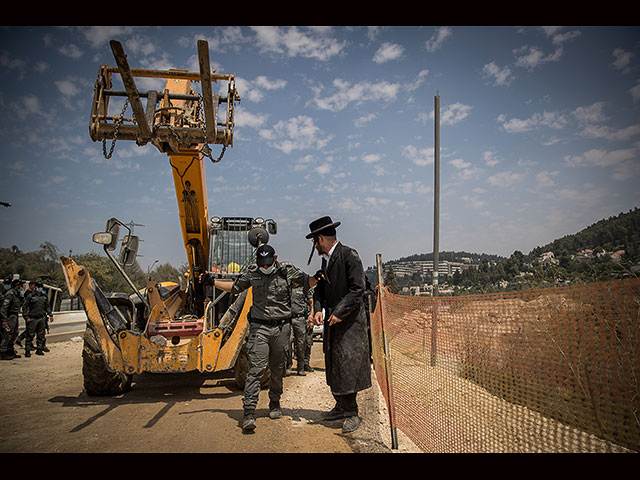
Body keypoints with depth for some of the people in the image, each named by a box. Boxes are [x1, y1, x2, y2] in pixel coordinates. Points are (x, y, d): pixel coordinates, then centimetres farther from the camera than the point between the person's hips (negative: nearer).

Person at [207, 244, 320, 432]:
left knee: (277, 369, 12)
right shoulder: (252, 272, 3)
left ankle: (275, 403, 32)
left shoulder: (288, 271, -1)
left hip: (281, 327, 1)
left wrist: (317, 277, -15)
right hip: (259, 327, 0)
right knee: (256, 369, -9)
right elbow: (235, 287, 18)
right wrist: (213, 282, 13)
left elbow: (307, 283, 7)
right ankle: (249, 412, -8)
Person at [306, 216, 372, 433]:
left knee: (348, 363, -7)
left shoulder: (349, 255, -13)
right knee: (333, 364, 12)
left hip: (350, 320, -8)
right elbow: (320, 288, 15)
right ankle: (341, 407, 25)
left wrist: (339, 313, -20)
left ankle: (352, 413, 4)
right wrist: (318, 309, -3)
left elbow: (358, 289, -18)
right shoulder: (326, 259, 14)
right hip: (332, 319, 8)